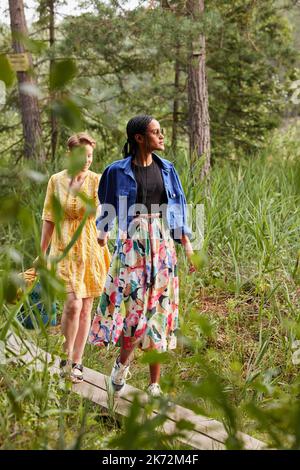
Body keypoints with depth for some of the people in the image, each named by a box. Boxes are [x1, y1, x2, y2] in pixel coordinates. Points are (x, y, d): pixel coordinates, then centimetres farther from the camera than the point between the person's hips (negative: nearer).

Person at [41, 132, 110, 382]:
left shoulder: (97, 181, 0)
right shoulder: (56, 180, 2)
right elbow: (49, 218, 7)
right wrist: (42, 252, 8)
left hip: (91, 248, 1)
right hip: (65, 247, -1)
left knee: (86, 308, 6)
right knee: (73, 303, -15)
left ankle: (77, 362, 19)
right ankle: (66, 358, 3)